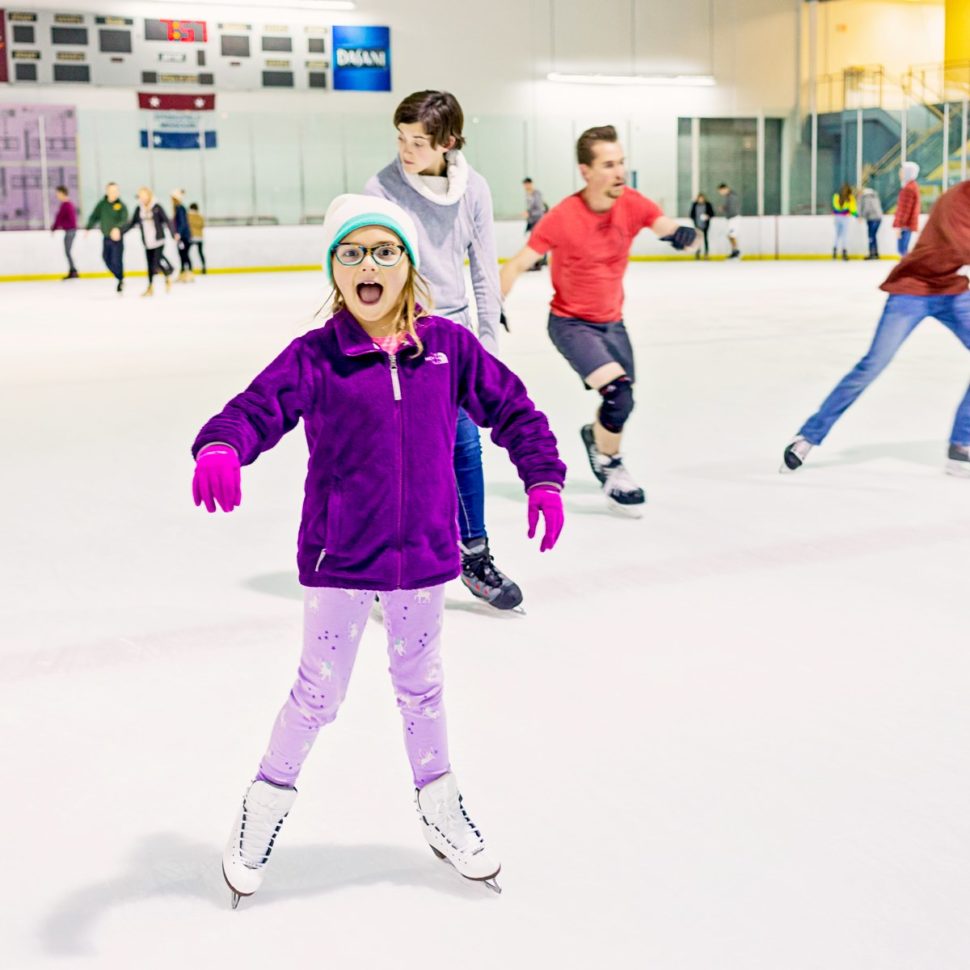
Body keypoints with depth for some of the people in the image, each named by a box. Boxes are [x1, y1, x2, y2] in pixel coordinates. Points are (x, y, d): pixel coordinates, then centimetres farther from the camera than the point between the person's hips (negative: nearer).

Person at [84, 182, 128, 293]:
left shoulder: (121, 205, -8)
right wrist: (87, 228, -8)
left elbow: (124, 220, -21)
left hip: (117, 238, -4)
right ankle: (120, 278, 28)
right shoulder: (102, 204, 3)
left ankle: (121, 280, 13)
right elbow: (94, 217, 4)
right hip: (106, 237, 4)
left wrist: (117, 228, -39)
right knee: (106, 259, 8)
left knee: (117, 260, -9)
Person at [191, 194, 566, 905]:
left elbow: (511, 407, 6)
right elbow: (257, 409, -19)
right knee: (318, 693, 9)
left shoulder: (447, 346, -4)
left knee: (421, 685, 20)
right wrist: (219, 447, -39)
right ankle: (267, 803, 33)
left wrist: (544, 477, 1)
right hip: (338, 558, -2)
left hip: (422, 554, 2)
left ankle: (440, 809, 40)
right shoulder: (315, 357, -10)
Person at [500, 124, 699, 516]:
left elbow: (669, 228, -19)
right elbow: (517, 264, -19)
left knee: (620, 403, 15)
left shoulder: (632, 204, -12)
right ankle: (610, 469, 1)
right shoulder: (563, 217, -24)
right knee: (618, 392, -22)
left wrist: (684, 234, -41)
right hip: (570, 323, -5)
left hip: (611, 321, 5)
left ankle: (595, 436, 50)